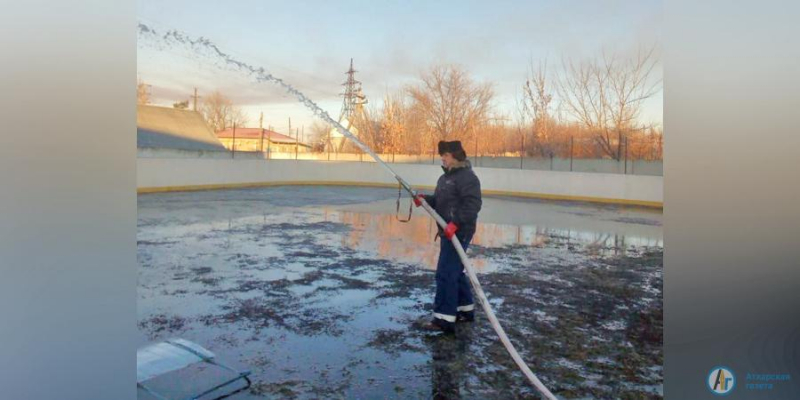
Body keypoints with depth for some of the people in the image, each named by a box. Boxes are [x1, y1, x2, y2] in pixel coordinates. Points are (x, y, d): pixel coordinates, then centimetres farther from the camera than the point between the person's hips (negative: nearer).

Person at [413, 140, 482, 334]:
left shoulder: (467, 177, -14)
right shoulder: (445, 177, 17)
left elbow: (473, 205, -23)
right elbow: (438, 200, 20)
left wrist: (456, 223, -30)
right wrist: (425, 199, 2)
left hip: (459, 232, -10)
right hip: (448, 231, 10)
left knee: (445, 273, -10)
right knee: (455, 271, 18)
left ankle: (444, 319, -4)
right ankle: (466, 310, 32)